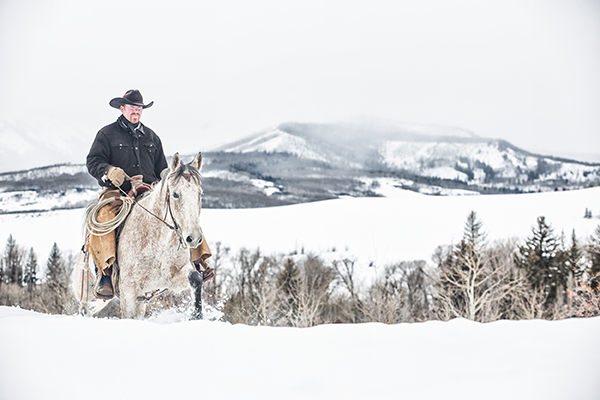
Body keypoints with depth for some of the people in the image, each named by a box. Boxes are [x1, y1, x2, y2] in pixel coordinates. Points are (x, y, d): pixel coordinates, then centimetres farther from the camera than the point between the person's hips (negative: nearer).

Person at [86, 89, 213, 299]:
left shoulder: (151, 137, 23)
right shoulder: (107, 134, 10)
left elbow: (162, 171, 27)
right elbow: (93, 162, 2)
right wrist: (109, 171, -19)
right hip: (117, 192, -4)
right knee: (104, 216, -35)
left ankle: (197, 261, -14)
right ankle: (104, 273, -39)